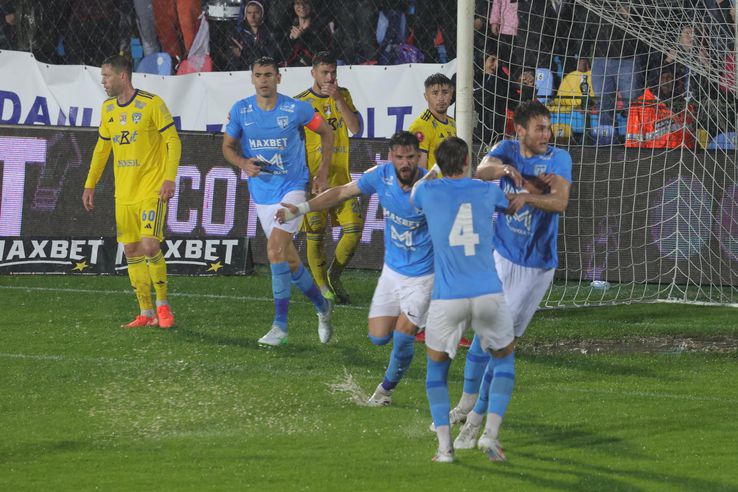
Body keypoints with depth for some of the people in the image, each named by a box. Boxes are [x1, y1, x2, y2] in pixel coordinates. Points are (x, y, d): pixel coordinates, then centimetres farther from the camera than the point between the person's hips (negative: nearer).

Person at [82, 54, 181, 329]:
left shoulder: (151, 103, -9)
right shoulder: (108, 109, 11)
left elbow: (173, 141, -9)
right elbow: (102, 148, 21)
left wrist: (169, 179, -18)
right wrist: (90, 185, 16)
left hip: (151, 190, -6)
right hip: (124, 193, 6)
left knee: (149, 246, -16)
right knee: (131, 252, 5)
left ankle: (162, 304, 1)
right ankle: (146, 314, 11)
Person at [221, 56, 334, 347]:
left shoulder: (296, 109, -9)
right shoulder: (240, 111, -2)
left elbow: (326, 132, 7)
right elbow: (228, 146, 10)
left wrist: (322, 173, 4)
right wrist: (244, 164, -11)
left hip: (291, 188, -4)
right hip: (261, 191, 4)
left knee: (276, 249, -21)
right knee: (288, 259, 11)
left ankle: (280, 326, -18)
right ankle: (322, 306, 34)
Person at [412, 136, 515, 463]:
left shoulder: (428, 191, 2)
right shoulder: (487, 191, 6)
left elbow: (413, 196, 28)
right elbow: (508, 204, 31)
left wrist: (429, 176, 47)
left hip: (447, 298, -1)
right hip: (489, 294, 1)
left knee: (436, 368, 19)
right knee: (505, 360, 22)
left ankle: (444, 446, 4)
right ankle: (491, 434, 4)